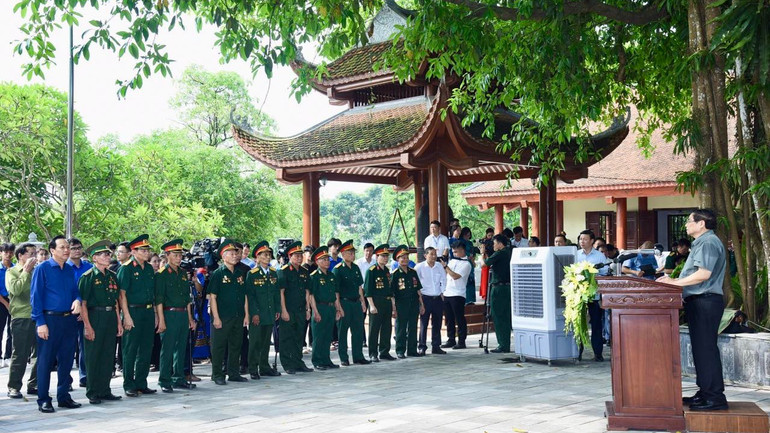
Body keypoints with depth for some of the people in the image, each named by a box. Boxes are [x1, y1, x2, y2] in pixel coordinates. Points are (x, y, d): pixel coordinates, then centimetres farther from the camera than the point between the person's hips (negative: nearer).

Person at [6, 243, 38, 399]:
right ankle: (14, 387, 8)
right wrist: (26, 271, -10)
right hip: (21, 318, -5)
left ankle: (33, 385, 17)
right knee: (20, 354, -1)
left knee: (38, 353, 7)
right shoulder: (12, 272, 1)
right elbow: (15, 289, -17)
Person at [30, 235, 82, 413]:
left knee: (66, 360, 10)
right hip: (50, 320, -5)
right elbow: (35, 296, -7)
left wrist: (77, 300, -5)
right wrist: (41, 323, -13)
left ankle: (64, 396, 21)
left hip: (69, 319, 6)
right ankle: (43, 400, 8)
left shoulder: (70, 270, 12)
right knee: (45, 361, 0)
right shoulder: (42, 269, -4)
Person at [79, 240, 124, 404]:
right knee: (93, 357, 0)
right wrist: (87, 326, -16)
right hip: (94, 318, -6)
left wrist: (118, 322, 13)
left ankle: (105, 390, 18)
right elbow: (83, 303, -10)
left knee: (108, 355, 9)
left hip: (111, 318, 6)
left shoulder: (112, 276, 13)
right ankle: (92, 393, 8)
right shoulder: (88, 277, -6)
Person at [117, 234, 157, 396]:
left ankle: (141, 384, 19)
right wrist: (127, 316, -17)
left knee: (146, 350, 10)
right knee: (130, 350, 0)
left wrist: (154, 314, 14)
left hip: (148, 312, 7)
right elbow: (122, 294, -11)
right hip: (133, 312, -7)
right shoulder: (126, 269, -8)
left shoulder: (149, 269, 13)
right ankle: (129, 386, 8)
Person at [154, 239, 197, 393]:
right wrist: (161, 320, -15)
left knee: (181, 348, 11)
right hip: (169, 315, -7)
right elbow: (159, 299, -10)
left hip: (183, 315, 7)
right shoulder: (162, 274, -6)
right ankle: (165, 382, 4)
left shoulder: (183, 273, 15)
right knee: (167, 349, -3)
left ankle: (179, 379, 20)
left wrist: (190, 317, 16)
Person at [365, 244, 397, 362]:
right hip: (376, 303, -7)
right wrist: (372, 305, -16)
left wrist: (393, 306, 18)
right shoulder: (371, 271, -7)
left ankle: (384, 352, 19)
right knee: (374, 329, -1)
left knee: (387, 329, 9)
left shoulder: (387, 271, 15)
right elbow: (368, 290, -11)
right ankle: (373, 354, 4)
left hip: (387, 303, 7)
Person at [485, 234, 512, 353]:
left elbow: (485, 263, -12)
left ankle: (503, 346, -4)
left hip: (498, 287, -8)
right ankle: (506, 345, 15)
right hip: (508, 287, 8)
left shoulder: (499, 254, -12)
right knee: (506, 317, 11)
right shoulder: (509, 253, 13)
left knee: (498, 317, -4)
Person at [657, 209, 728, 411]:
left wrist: (674, 282, -16)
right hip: (698, 302, 11)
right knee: (701, 347, 13)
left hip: (705, 302, -11)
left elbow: (704, 274, -22)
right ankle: (705, 392, 20)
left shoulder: (709, 242, -12)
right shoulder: (702, 243, 21)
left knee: (706, 348, -9)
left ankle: (715, 397, -6)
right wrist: (674, 280, 14)